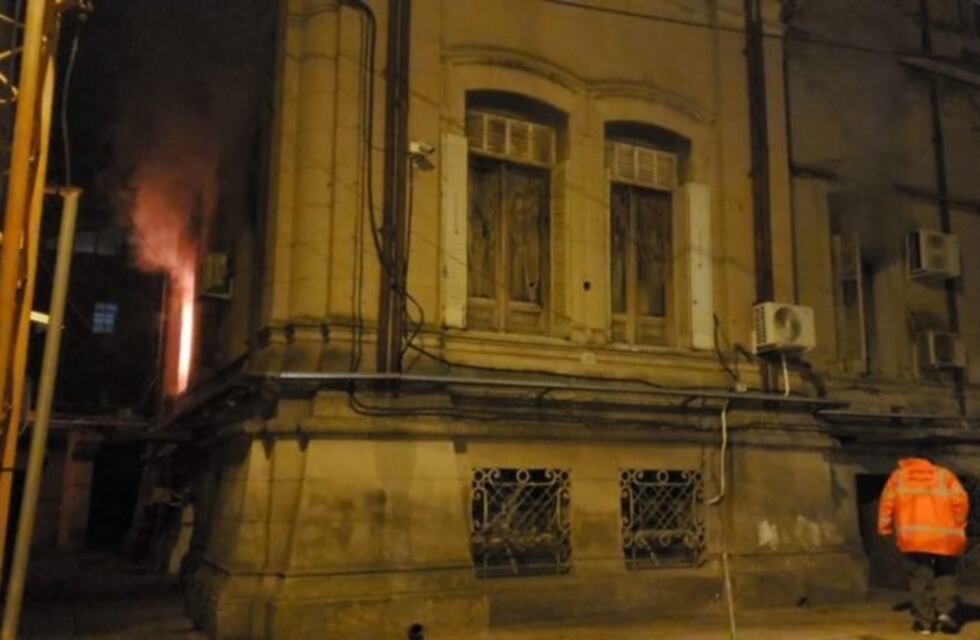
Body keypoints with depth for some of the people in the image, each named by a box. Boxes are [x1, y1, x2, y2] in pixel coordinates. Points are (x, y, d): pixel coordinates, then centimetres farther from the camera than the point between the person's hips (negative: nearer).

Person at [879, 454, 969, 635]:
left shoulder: (898, 475, 18)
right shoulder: (944, 474, 18)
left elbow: (887, 503, 8)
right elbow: (961, 500, 3)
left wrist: (884, 529, 15)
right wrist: (958, 526, 12)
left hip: (913, 536, -1)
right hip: (945, 537, 1)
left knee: (920, 578, 7)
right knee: (946, 574, 19)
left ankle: (924, 622, 4)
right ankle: (944, 612, 5)